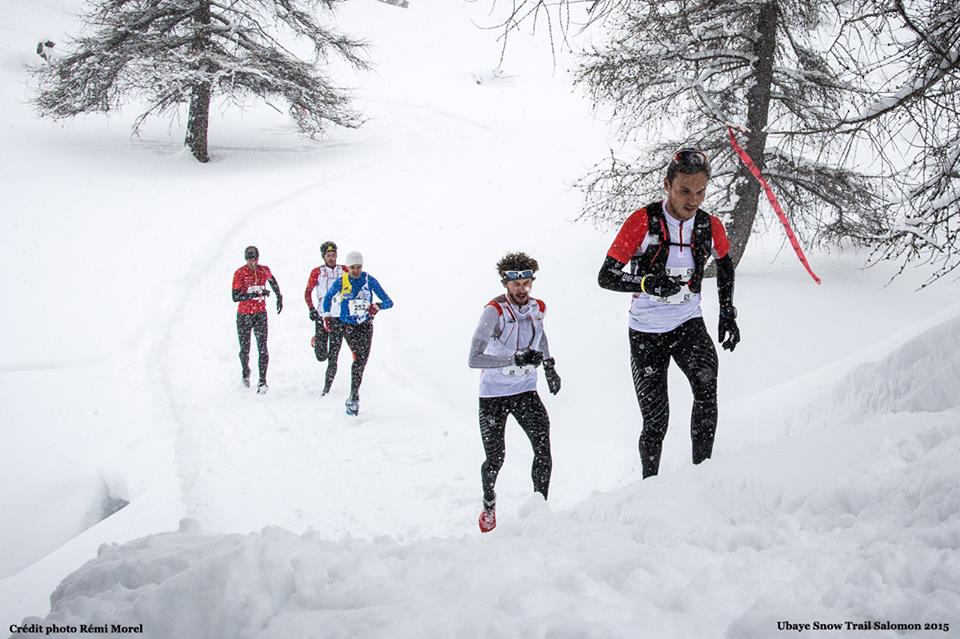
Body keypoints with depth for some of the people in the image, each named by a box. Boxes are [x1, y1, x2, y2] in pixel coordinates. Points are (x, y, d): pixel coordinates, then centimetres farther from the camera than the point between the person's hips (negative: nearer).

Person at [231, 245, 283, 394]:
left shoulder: (264, 270, -1)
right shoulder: (240, 273, -12)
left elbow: (273, 281, 23)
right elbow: (235, 297, -19)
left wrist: (279, 298, 28)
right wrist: (255, 294, -26)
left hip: (260, 314, 1)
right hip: (244, 315, -1)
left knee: (262, 348, -11)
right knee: (245, 350, 10)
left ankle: (262, 381, -12)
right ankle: (246, 373, 39)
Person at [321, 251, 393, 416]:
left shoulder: (369, 280, -5)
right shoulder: (341, 282, -4)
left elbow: (388, 301, -6)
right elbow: (328, 297, 15)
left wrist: (377, 306, -27)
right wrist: (326, 316, 4)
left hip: (366, 325, 2)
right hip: (348, 326, -2)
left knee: (361, 361, -2)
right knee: (359, 358, -19)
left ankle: (353, 397, 13)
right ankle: (354, 398, -16)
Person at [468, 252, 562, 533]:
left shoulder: (538, 308, -3)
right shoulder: (494, 311, -21)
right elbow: (474, 359, -30)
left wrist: (549, 367, 22)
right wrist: (516, 359, -37)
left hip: (525, 391, 4)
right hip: (493, 394, -4)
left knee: (543, 449, -13)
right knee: (495, 458, 0)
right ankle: (489, 504, 29)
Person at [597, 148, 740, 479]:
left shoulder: (711, 227, -4)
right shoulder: (643, 221, -16)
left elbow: (725, 265, 18)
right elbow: (605, 276, -16)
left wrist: (727, 313, 9)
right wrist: (647, 282, -34)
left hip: (689, 325, 2)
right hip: (647, 332, -2)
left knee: (706, 385, -28)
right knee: (655, 420, -1)